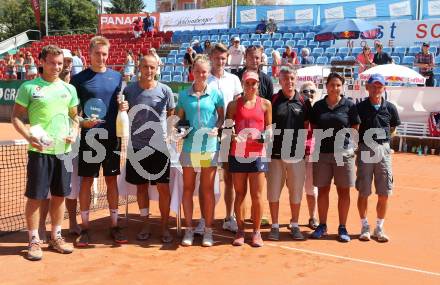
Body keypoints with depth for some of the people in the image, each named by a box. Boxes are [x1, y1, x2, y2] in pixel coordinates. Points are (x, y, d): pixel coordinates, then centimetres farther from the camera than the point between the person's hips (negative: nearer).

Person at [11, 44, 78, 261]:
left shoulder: (69, 89, 10)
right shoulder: (29, 87, -3)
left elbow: (75, 116, 17)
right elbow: (16, 117, -1)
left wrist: (74, 133, -2)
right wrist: (29, 137, -16)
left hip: (63, 149, 4)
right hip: (40, 151, -4)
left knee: (60, 195, 11)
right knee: (35, 196, 2)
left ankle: (56, 237, 26)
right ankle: (34, 241, 16)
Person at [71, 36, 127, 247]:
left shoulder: (116, 77, 8)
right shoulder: (79, 79, 1)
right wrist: (82, 122, -16)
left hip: (112, 137, 2)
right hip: (89, 137, -2)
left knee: (112, 180, 8)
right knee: (86, 181, 3)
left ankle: (114, 225, 18)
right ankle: (85, 228, 14)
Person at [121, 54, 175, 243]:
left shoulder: (165, 90, -3)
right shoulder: (129, 90, 0)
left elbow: (171, 114, 10)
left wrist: (158, 125, -3)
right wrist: (122, 110, -14)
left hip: (159, 146, -1)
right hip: (137, 146, 1)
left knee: (163, 187, 1)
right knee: (141, 186, 11)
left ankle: (164, 226, 15)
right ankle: (145, 225, 24)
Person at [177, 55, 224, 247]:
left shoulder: (215, 94, 2)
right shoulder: (184, 96, 6)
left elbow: (222, 117, 8)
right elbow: (179, 119, 13)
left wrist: (217, 128, -10)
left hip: (209, 147, -1)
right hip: (189, 147, 2)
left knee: (208, 190, 5)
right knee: (188, 189, 6)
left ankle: (208, 231, 15)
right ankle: (189, 229, 17)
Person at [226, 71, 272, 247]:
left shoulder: (265, 104, 8)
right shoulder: (234, 104, 8)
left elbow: (269, 126, 12)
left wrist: (266, 135, -8)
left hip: (257, 154, 0)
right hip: (238, 153, 1)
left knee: (257, 195, 0)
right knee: (240, 194, 6)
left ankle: (256, 231, 13)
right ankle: (240, 231, 16)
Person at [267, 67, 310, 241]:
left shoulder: (303, 102, 5)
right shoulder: (272, 101, 1)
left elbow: (306, 127, 10)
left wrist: (302, 144, 0)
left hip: (297, 154, 1)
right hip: (276, 154, -1)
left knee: (296, 192, 8)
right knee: (273, 192, 5)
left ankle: (294, 226, 21)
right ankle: (275, 226, 17)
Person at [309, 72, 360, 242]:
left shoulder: (349, 105, 0)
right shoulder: (318, 106, 7)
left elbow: (355, 128, 5)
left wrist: (342, 137, -3)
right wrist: (322, 139, 3)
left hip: (344, 152, -2)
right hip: (322, 152, 2)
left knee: (343, 191, 5)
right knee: (322, 190, 8)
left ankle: (342, 228, 15)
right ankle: (322, 226, 20)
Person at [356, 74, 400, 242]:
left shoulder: (390, 108, 3)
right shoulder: (360, 107, -2)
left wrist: (382, 140, 10)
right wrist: (365, 140, 3)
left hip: (383, 150, 2)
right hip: (365, 150, -2)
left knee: (384, 194, 4)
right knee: (363, 192, 6)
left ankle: (379, 228, 17)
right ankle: (364, 227, 18)